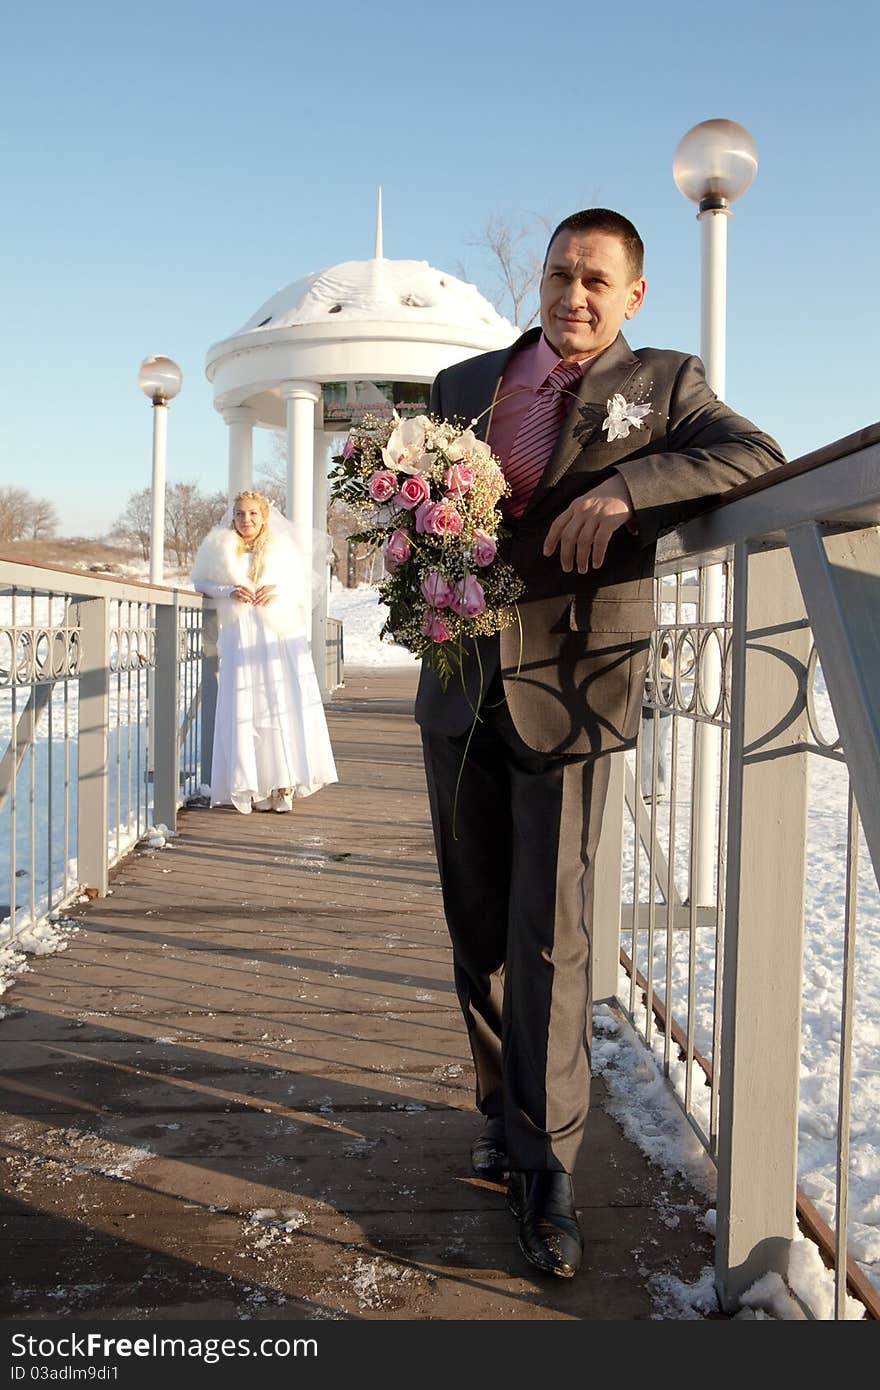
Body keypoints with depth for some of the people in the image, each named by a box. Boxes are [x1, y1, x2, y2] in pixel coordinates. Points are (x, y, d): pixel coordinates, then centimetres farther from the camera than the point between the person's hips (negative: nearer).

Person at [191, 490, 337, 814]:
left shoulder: (281, 548, 11)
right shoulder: (221, 550, 9)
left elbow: (301, 587, 16)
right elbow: (200, 583, 11)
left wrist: (278, 591, -4)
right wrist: (229, 591, -7)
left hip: (280, 637, 0)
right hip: (241, 639, 0)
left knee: (284, 705, -6)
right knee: (245, 710, -5)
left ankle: (283, 785, -1)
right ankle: (253, 787, -1)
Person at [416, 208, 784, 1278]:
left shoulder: (663, 384, 5)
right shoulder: (463, 384, 14)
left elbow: (756, 455, -11)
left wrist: (625, 486, -25)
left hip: (568, 686, -4)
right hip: (462, 685, 4)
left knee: (551, 933, -4)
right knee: (476, 922, 12)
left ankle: (546, 1170, 10)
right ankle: (503, 1113, 31)